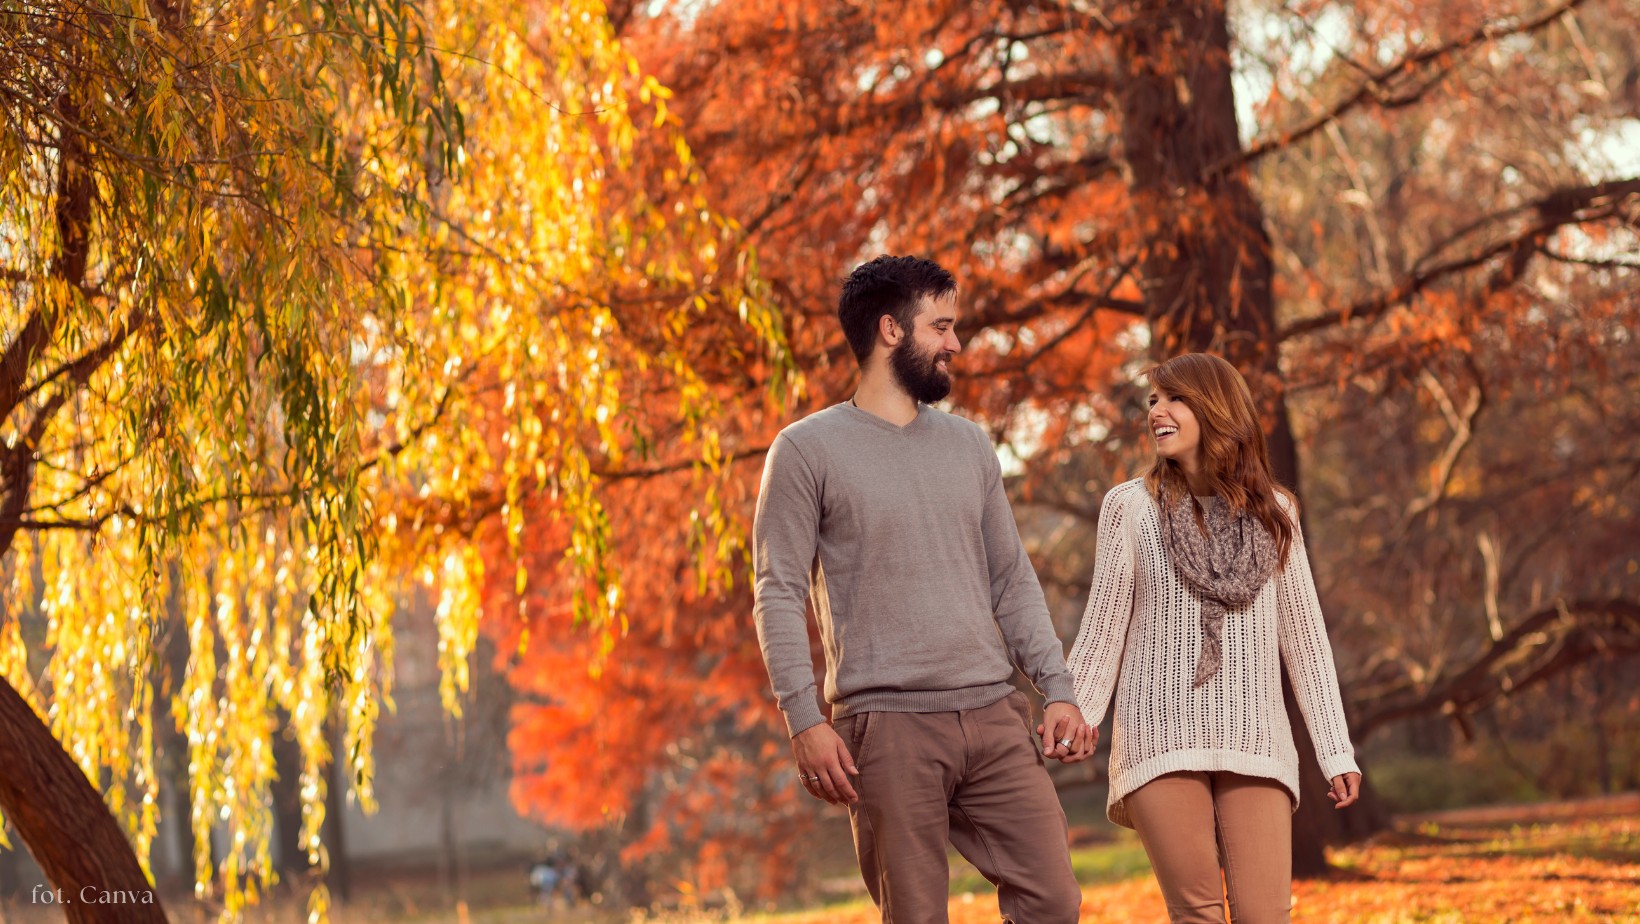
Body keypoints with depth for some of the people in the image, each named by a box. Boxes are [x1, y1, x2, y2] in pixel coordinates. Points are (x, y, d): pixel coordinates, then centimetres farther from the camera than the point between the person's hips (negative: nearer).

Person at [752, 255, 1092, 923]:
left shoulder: (969, 446, 17)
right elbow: (778, 595, -3)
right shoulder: (807, 451, 1)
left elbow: (1013, 582, 19)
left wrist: (1058, 690, 7)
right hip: (886, 724, -4)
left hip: (994, 717, 5)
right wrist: (803, 719, -14)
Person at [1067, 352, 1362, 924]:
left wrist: (1336, 749, 9)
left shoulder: (1273, 513, 10)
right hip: (1162, 742, -1)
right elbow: (1104, 627, 6)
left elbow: (1304, 638, 12)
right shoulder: (1131, 506, 5)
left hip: (1254, 745, 1)